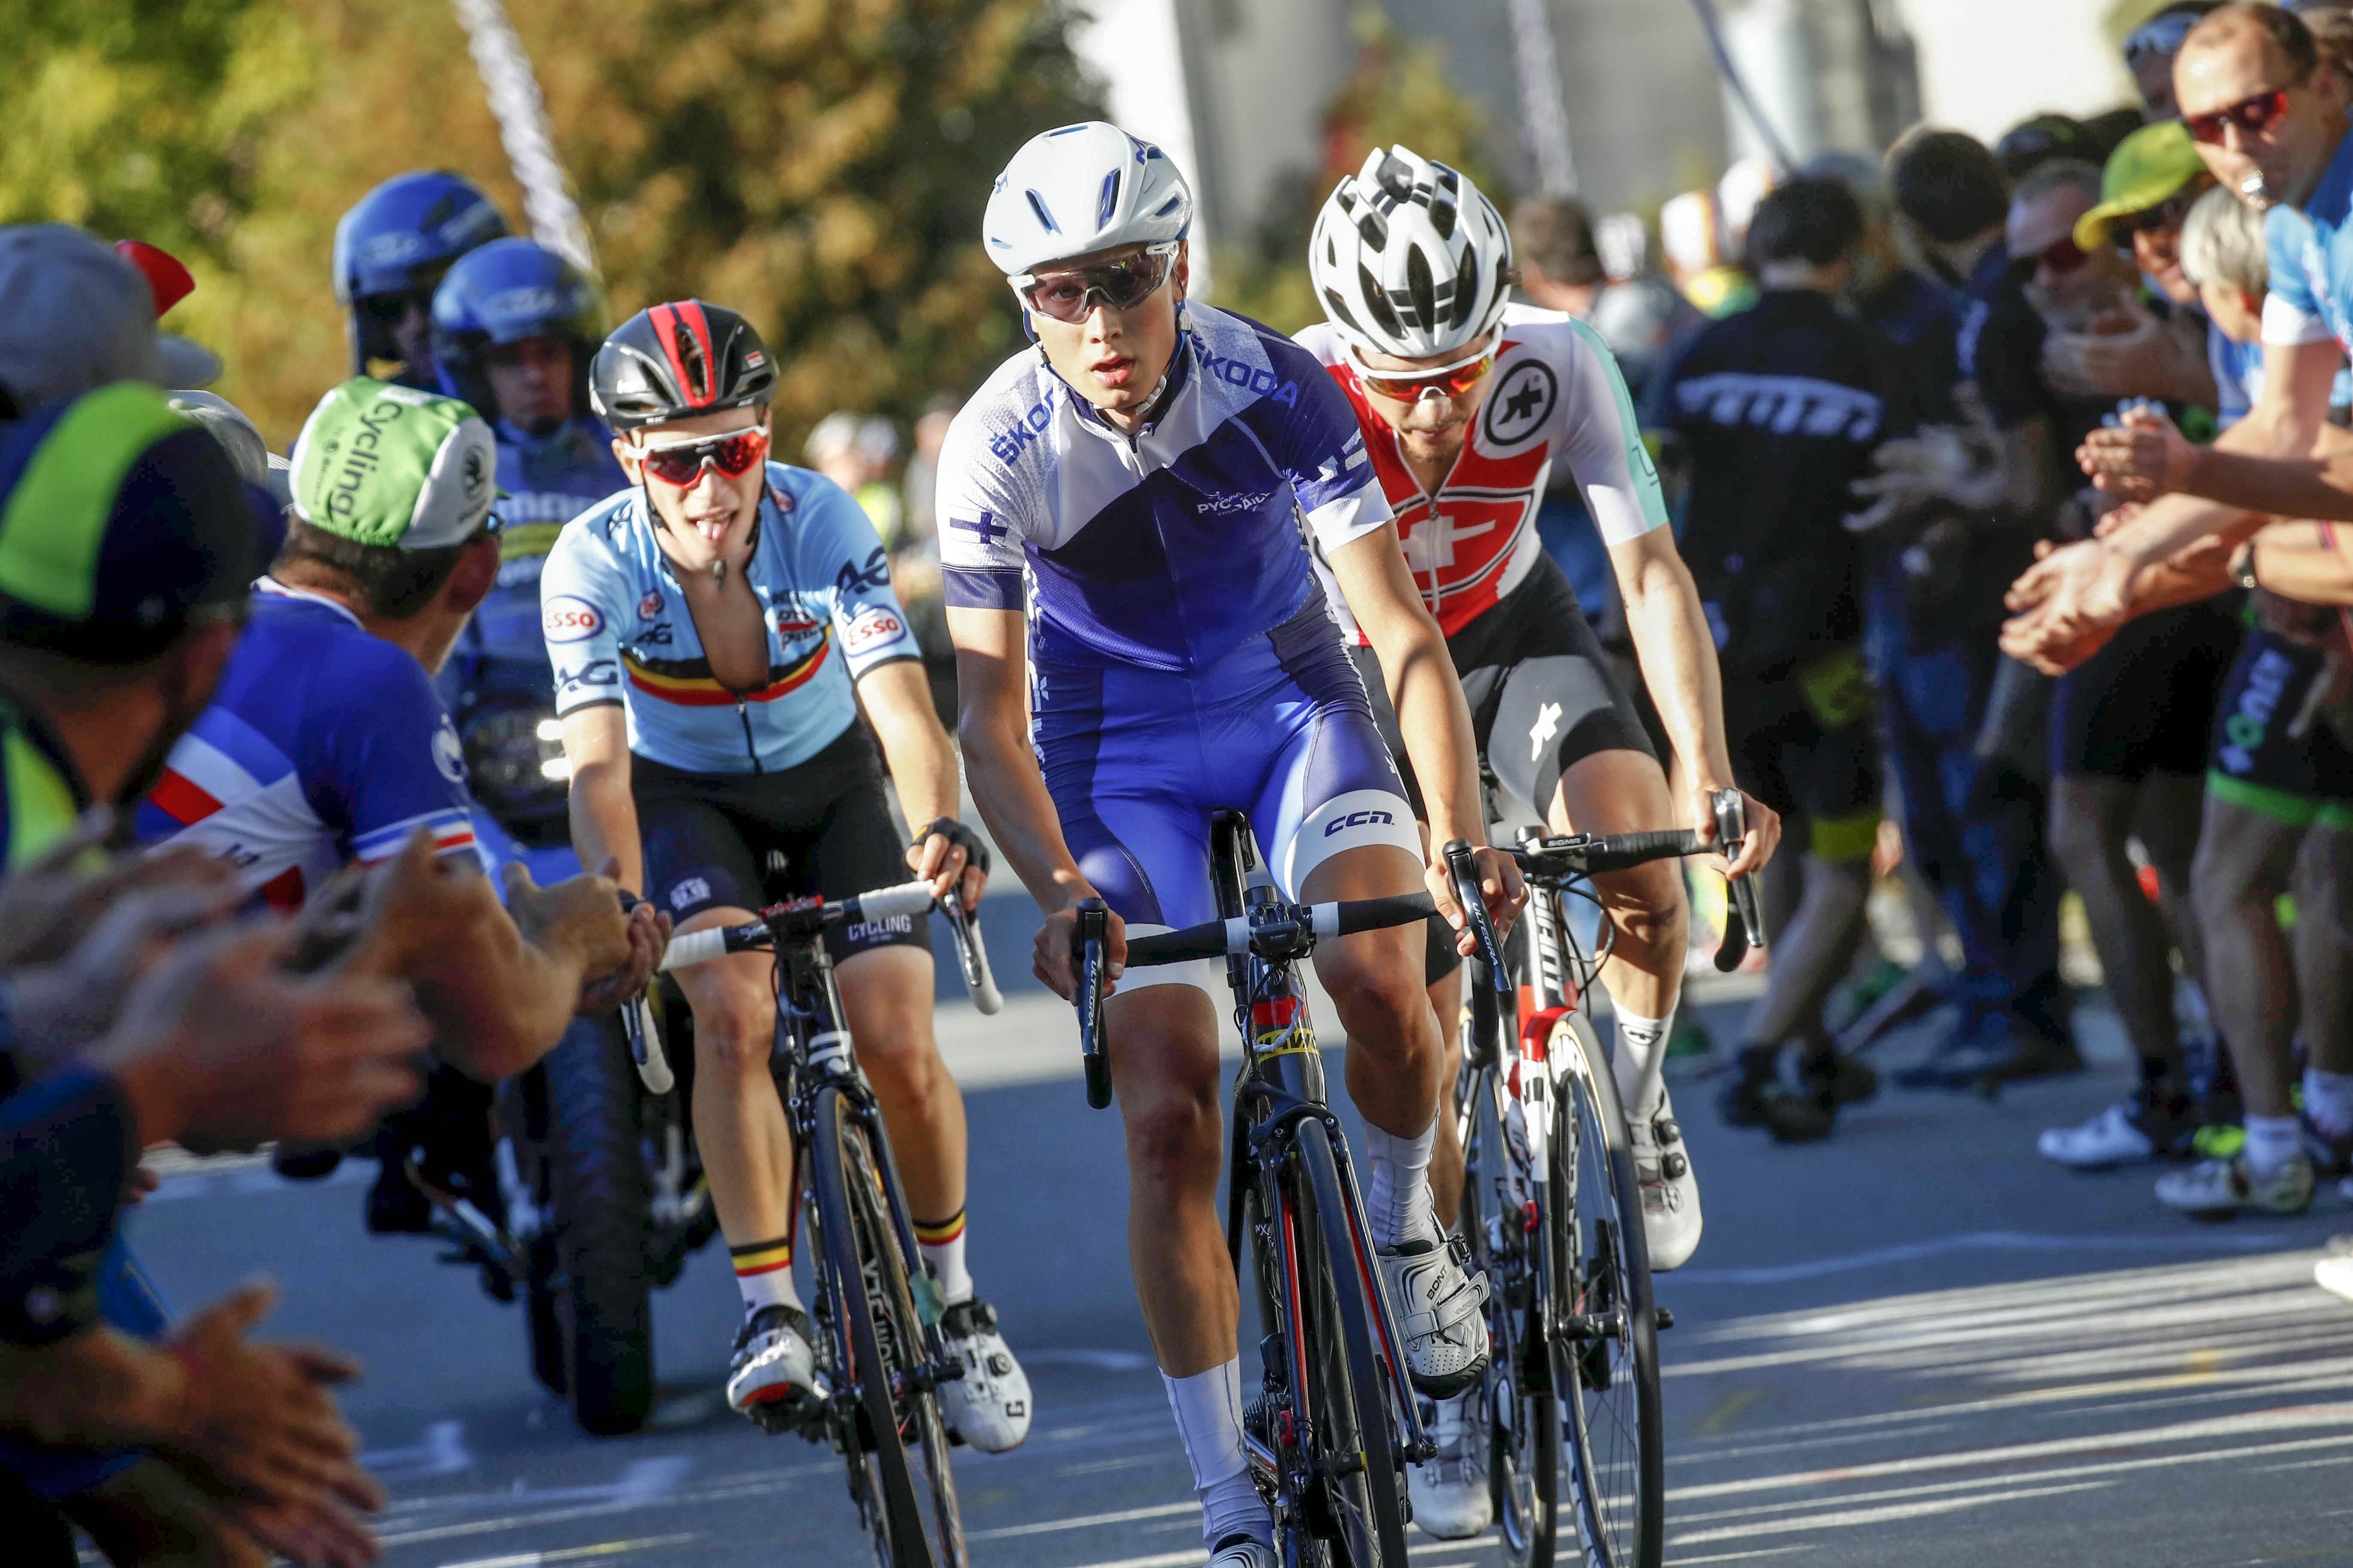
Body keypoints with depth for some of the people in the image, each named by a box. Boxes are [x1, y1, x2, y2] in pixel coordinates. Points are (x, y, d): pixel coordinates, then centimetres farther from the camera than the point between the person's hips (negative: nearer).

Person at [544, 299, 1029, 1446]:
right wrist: (619, 899, -55)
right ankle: (770, 1310, -22)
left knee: (899, 1042, -15)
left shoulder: (823, 525, -28)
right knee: (732, 1011, -28)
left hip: (830, 783, 0)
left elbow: (902, 702, -38)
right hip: (687, 799, 0)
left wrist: (940, 824, -58)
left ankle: (952, 1298, 9)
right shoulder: (594, 565, -28)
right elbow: (598, 761, -36)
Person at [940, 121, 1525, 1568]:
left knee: (1384, 980, -28)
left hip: (1292, 700, 0)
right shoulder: (999, 447, -22)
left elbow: (1405, 631, -22)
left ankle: (1408, 1230, 6)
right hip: (1118, 745, 0)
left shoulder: (1278, 391, -23)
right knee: (1169, 1115, -11)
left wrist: (1460, 834, -35)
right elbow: (991, 712, -19)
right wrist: (1055, 892, -35)